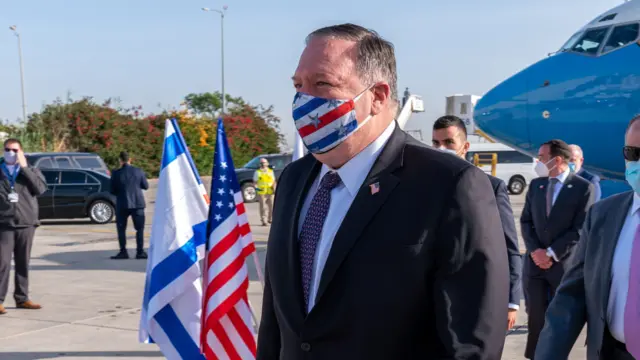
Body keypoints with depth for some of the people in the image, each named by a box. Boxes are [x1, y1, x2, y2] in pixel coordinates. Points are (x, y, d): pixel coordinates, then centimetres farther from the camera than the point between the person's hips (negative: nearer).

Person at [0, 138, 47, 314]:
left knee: (23, 263, 8)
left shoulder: (31, 170, 10)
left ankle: (22, 298, 16)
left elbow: (41, 188, -8)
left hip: (26, 224, 2)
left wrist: (24, 167, -10)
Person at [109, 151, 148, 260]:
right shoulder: (138, 171, -4)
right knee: (139, 228, 8)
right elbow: (145, 186, 5)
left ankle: (123, 252, 7)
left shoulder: (116, 174, -8)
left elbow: (112, 191, -3)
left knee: (121, 229, 11)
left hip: (122, 204, -1)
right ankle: (140, 252, 3)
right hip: (137, 203, 1)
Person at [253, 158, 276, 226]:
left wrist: (274, 187, 2)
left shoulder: (271, 171, 15)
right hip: (262, 192, -3)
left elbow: (274, 181, 18)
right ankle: (264, 221, -3)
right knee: (263, 207, -6)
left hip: (270, 192, 3)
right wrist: (256, 186, -13)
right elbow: (255, 181, 7)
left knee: (271, 206, 5)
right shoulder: (257, 172, 7)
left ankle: (270, 219, 21)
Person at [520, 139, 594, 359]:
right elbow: (526, 221, 8)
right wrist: (534, 251, -8)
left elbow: (581, 229, -12)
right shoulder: (535, 185, 8)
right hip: (535, 262, 4)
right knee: (536, 316, 6)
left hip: (565, 264, -4)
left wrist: (551, 253, -13)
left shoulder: (583, 187, -8)